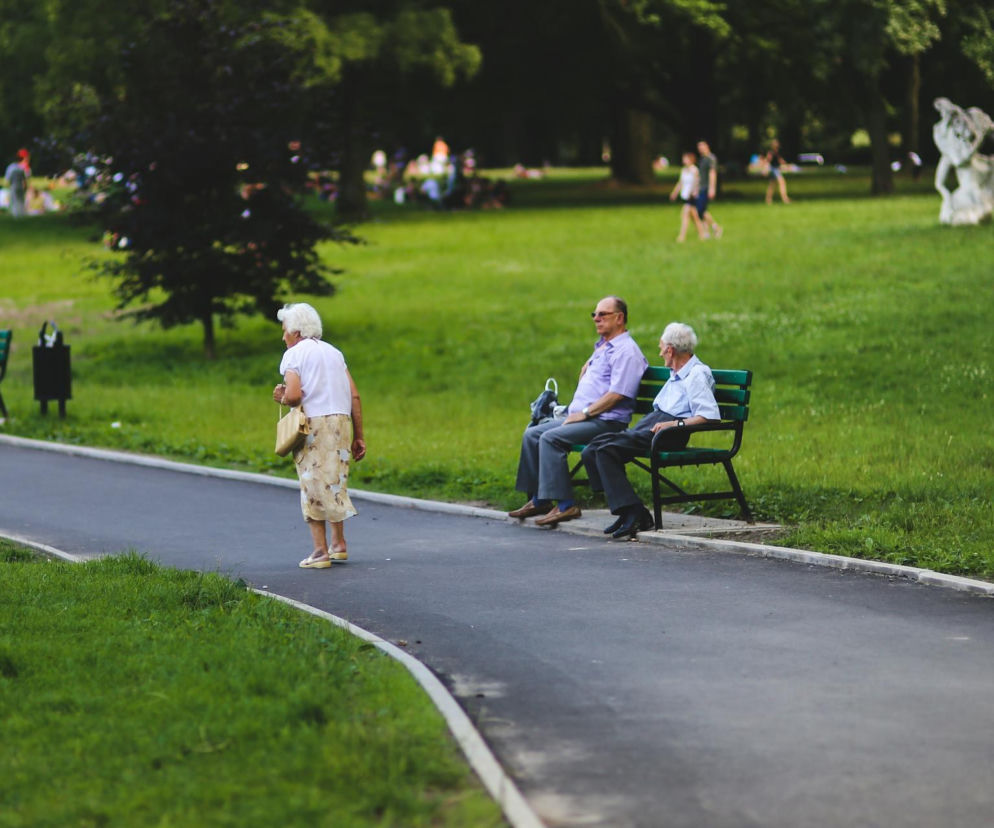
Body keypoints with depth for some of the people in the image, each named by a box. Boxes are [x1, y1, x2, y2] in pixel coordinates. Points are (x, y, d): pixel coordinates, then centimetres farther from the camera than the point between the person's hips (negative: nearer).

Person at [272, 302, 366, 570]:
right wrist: (358, 437, 14)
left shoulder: (294, 354, 0)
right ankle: (339, 543, 20)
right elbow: (354, 396, 11)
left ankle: (320, 550, -3)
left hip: (313, 423, -6)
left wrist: (282, 398, 7)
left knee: (313, 486, 0)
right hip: (342, 421, 6)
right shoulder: (334, 352, 18)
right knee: (335, 482, 18)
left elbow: (294, 395, -16)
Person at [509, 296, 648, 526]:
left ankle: (565, 505, -28)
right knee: (532, 434, 3)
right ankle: (539, 500, 3)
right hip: (581, 416, 10)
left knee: (551, 438, -27)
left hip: (605, 421, -10)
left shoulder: (626, 351, -11)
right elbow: (586, 369, 38)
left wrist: (585, 413, -18)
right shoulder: (602, 346, 21)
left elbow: (617, 394, -20)